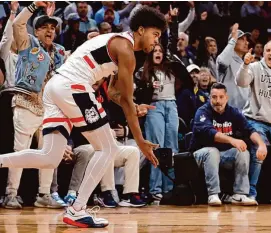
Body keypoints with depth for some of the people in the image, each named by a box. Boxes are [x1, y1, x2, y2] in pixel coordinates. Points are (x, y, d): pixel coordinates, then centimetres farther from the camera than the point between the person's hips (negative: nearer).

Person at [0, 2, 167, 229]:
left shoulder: (115, 40, 27)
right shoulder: (125, 49, -3)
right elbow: (126, 100, -4)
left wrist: (134, 109, 28)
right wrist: (141, 141, -1)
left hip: (54, 86, 9)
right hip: (72, 88, -9)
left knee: (50, 158, 5)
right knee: (108, 148, 1)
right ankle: (77, 211, -2)